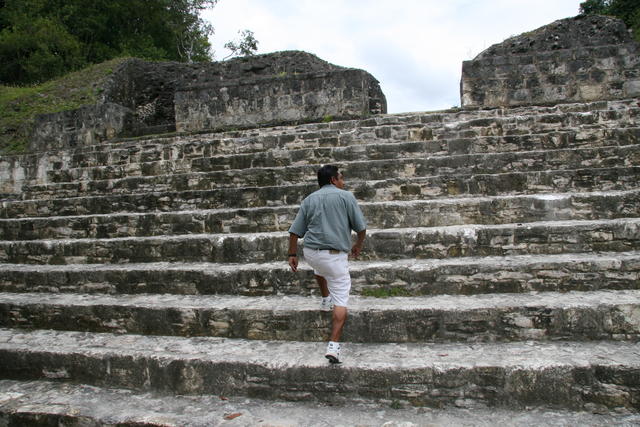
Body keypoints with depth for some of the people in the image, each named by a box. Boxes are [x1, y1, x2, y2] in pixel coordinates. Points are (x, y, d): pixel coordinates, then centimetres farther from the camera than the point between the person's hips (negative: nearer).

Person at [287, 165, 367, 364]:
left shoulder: (309, 199, 10)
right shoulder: (345, 196, 0)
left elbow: (294, 231, 7)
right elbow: (361, 227, 0)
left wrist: (292, 254, 14)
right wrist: (358, 245, 17)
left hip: (310, 252, 5)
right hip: (335, 255, -4)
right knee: (341, 301, 0)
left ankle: (325, 299, 48)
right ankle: (333, 346, -8)